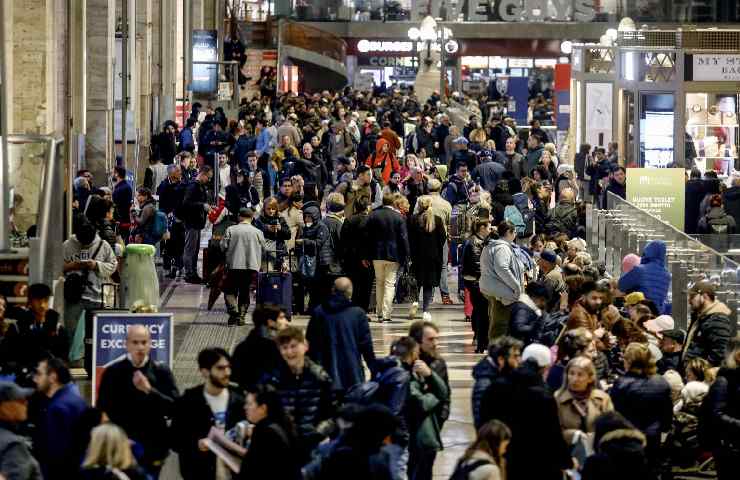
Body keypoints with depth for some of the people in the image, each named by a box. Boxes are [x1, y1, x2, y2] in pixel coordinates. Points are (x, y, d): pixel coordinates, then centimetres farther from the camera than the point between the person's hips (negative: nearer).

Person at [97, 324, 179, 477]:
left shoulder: (161, 371, 1)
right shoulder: (113, 372, -1)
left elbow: (175, 407, -9)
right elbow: (103, 410, -1)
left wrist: (149, 390, -21)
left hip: (152, 448, 1)